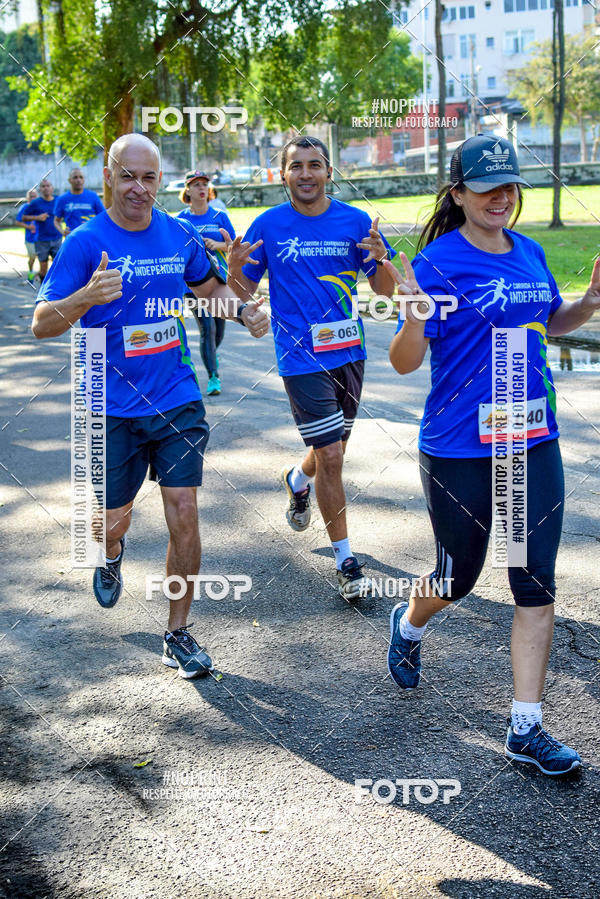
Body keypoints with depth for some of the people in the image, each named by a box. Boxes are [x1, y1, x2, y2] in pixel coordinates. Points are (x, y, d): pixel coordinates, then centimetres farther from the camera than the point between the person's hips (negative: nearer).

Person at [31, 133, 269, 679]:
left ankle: (178, 634, 12)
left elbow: (209, 288, 22)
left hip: (177, 401, 2)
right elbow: (42, 324, -13)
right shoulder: (86, 242, -10)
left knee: (183, 514, -4)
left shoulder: (180, 235, 2)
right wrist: (86, 297, -32)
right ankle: (113, 552, 48)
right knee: (113, 518, 8)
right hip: (112, 407, -2)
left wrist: (245, 311, 1)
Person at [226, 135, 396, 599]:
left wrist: (380, 259, -20)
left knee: (333, 451, 19)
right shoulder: (268, 226, -3)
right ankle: (346, 561, 6)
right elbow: (244, 293, 4)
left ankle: (297, 479, 54)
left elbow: (385, 290, 2)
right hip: (302, 357, -3)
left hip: (348, 352, 4)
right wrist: (234, 271, -19)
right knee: (331, 459, -7)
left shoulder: (356, 221, 1)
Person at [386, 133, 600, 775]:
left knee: (536, 588, 2)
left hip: (533, 445, 5)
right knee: (457, 578, 13)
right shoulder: (437, 262, -11)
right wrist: (414, 318, -35)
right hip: (459, 451, -5)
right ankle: (408, 625, 48)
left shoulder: (529, 253, 7)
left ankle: (525, 729, 12)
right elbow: (405, 362, -15)